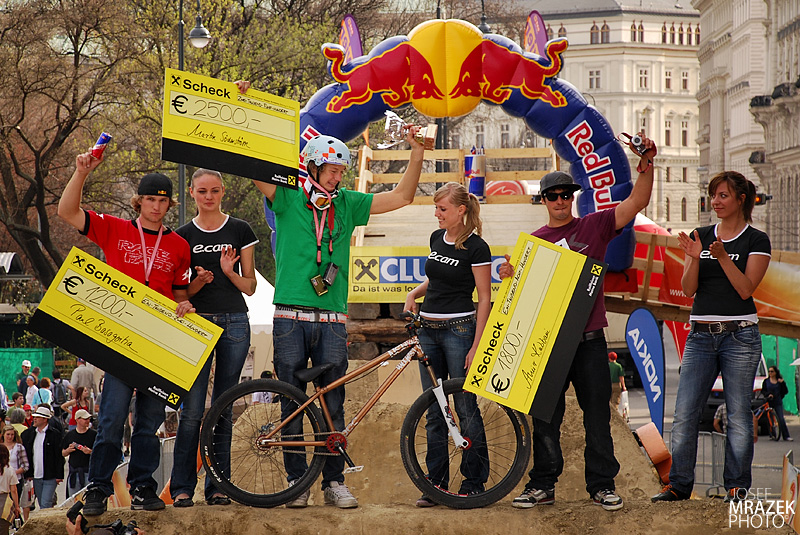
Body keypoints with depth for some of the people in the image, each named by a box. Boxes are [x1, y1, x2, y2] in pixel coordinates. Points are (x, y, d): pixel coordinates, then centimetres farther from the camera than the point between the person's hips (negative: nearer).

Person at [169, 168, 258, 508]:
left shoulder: (239, 231, 6)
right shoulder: (183, 236, 7)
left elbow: (250, 286, 7)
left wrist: (229, 272, -13)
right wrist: (198, 282, -13)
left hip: (234, 324, 1)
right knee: (192, 410, -8)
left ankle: (218, 487, 9)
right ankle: (182, 488, -4)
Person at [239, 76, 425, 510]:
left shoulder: (347, 205, 10)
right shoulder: (288, 198, 3)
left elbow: (401, 197, 11)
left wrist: (417, 151, 2)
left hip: (333, 319, 2)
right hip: (290, 316, -2)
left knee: (333, 404, 3)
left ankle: (334, 482, 9)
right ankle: (296, 482, 8)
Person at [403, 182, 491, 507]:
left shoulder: (476, 248, -10)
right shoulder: (437, 238, 10)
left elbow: (484, 298, -10)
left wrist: (476, 346, -15)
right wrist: (414, 292, 5)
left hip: (459, 329, -7)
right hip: (428, 330, 7)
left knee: (466, 409, -3)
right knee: (434, 411, 8)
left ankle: (474, 482, 4)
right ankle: (436, 482, 12)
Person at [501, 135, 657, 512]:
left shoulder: (594, 227, 5)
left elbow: (637, 202, -4)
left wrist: (645, 165, -19)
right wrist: (508, 273, -10)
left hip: (588, 339, -2)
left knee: (597, 413, 2)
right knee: (545, 416, 4)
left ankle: (602, 484, 9)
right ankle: (543, 484, 12)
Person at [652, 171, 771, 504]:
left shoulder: (756, 241, 1)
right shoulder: (700, 236, 12)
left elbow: (745, 288, -9)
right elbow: (688, 289, 4)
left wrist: (723, 257, -19)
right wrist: (695, 258, -13)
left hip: (739, 335, -3)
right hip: (701, 335, 4)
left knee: (738, 414, -1)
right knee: (684, 413, -2)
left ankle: (736, 486, 8)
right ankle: (679, 484, 3)